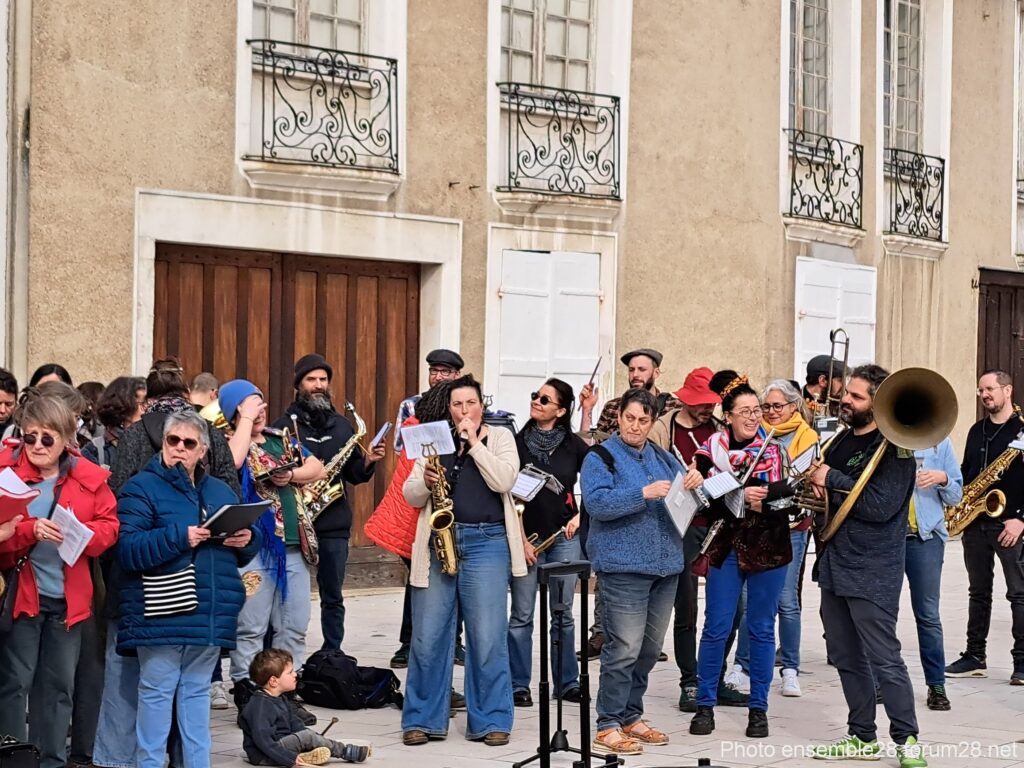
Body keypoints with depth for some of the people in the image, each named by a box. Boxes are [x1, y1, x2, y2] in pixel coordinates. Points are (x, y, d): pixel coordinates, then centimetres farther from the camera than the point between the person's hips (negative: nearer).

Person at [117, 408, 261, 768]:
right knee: (157, 693, -1)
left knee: (197, 691, 13)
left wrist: (247, 540, -4)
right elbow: (127, 549, -15)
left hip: (210, 614, 6)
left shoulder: (221, 491, 16)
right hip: (161, 614, -5)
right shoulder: (141, 488, -3)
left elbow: (243, 553, 20)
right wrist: (179, 537, -23)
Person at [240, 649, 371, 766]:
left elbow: (295, 725, 19)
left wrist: (317, 739, 7)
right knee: (307, 736, -18)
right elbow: (262, 739, -28)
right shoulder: (260, 705, -20)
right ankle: (348, 752, -7)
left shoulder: (278, 700, 14)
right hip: (263, 757, -11)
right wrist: (289, 758, -31)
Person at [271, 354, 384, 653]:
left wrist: (367, 462, -4)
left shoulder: (341, 426, 13)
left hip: (335, 525, 4)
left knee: (333, 597, 10)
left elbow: (353, 475, 15)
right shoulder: (284, 425, -2)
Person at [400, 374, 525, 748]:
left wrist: (474, 442, -9)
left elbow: (503, 481, -10)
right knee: (427, 638, 2)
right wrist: (425, 481, -13)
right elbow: (410, 495, 9)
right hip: (437, 542, 2)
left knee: (488, 639, -3)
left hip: (486, 543, -2)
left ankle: (491, 721, 6)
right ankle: (423, 719, 10)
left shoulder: (500, 437, 7)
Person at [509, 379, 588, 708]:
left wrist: (581, 516, 0)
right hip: (525, 536, -1)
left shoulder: (574, 445, 3)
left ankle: (567, 682, 17)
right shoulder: (518, 442, -2)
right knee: (522, 615, 1)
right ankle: (519, 685, 9)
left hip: (565, 536, 1)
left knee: (563, 613, 8)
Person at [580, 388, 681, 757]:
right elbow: (597, 502, -17)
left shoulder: (663, 458, 16)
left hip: (665, 565, 7)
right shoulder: (601, 457, -2)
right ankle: (608, 726, -3)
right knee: (624, 649, -10)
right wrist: (644, 493, -24)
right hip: (624, 565, -7)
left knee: (649, 650, 11)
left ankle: (631, 717, 22)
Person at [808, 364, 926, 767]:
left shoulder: (892, 448, -11)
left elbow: (880, 507, -22)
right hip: (835, 564, 8)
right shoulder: (841, 440, 12)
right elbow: (820, 485, 26)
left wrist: (832, 480, -16)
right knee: (846, 657, 13)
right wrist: (816, 486, 3)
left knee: (884, 659, -6)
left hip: (872, 571, -8)